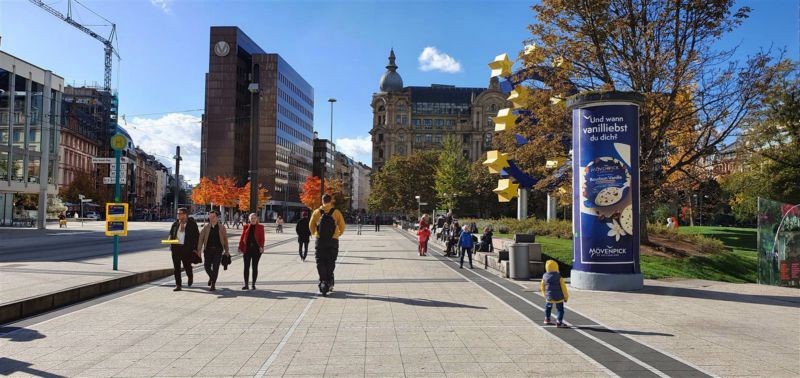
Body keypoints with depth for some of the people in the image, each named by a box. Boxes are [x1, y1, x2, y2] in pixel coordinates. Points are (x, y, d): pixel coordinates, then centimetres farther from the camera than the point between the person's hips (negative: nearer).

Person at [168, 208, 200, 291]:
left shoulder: (192, 224, -2)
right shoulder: (175, 224, 11)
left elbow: (196, 236, -2)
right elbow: (171, 233, 20)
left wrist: (195, 248, -8)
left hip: (187, 248, -4)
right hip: (175, 247, 4)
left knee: (187, 266, 3)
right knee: (176, 267, 2)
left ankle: (190, 277, 35)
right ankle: (178, 285, 8)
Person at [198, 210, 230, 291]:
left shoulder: (221, 227, 3)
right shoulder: (206, 227, 5)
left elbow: (225, 239, 7)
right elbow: (201, 238, 3)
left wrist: (226, 251, 7)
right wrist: (199, 250, -5)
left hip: (218, 250, -2)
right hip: (208, 249, 2)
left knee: (215, 267, -6)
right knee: (207, 267, 4)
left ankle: (213, 285, 3)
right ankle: (211, 277, 36)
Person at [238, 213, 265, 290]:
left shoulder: (260, 227, 3)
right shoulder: (246, 227, 7)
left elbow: (262, 238, -3)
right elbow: (242, 237, 7)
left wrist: (261, 247, -15)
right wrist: (240, 247, 0)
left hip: (256, 249, -1)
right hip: (247, 249, 1)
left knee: (255, 267, 5)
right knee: (246, 267, 2)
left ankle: (253, 284, 13)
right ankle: (246, 284, 9)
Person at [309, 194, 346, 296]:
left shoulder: (316, 212, 2)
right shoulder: (336, 213, -1)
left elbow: (311, 226, 2)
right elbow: (342, 226, -2)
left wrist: (315, 234, 17)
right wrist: (338, 234, 14)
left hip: (320, 241, 0)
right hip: (333, 242, 0)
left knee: (320, 262, 5)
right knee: (330, 263, 11)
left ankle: (323, 281, -9)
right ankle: (329, 282, 7)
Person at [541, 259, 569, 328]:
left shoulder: (544, 276, -2)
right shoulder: (559, 276, -13)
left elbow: (542, 287, 9)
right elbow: (563, 287, -9)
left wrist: (544, 295, 25)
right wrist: (566, 296, 3)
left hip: (549, 297, 4)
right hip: (559, 297, -4)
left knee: (548, 307, 26)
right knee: (560, 309, 7)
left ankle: (547, 319, 34)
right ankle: (559, 322, 2)